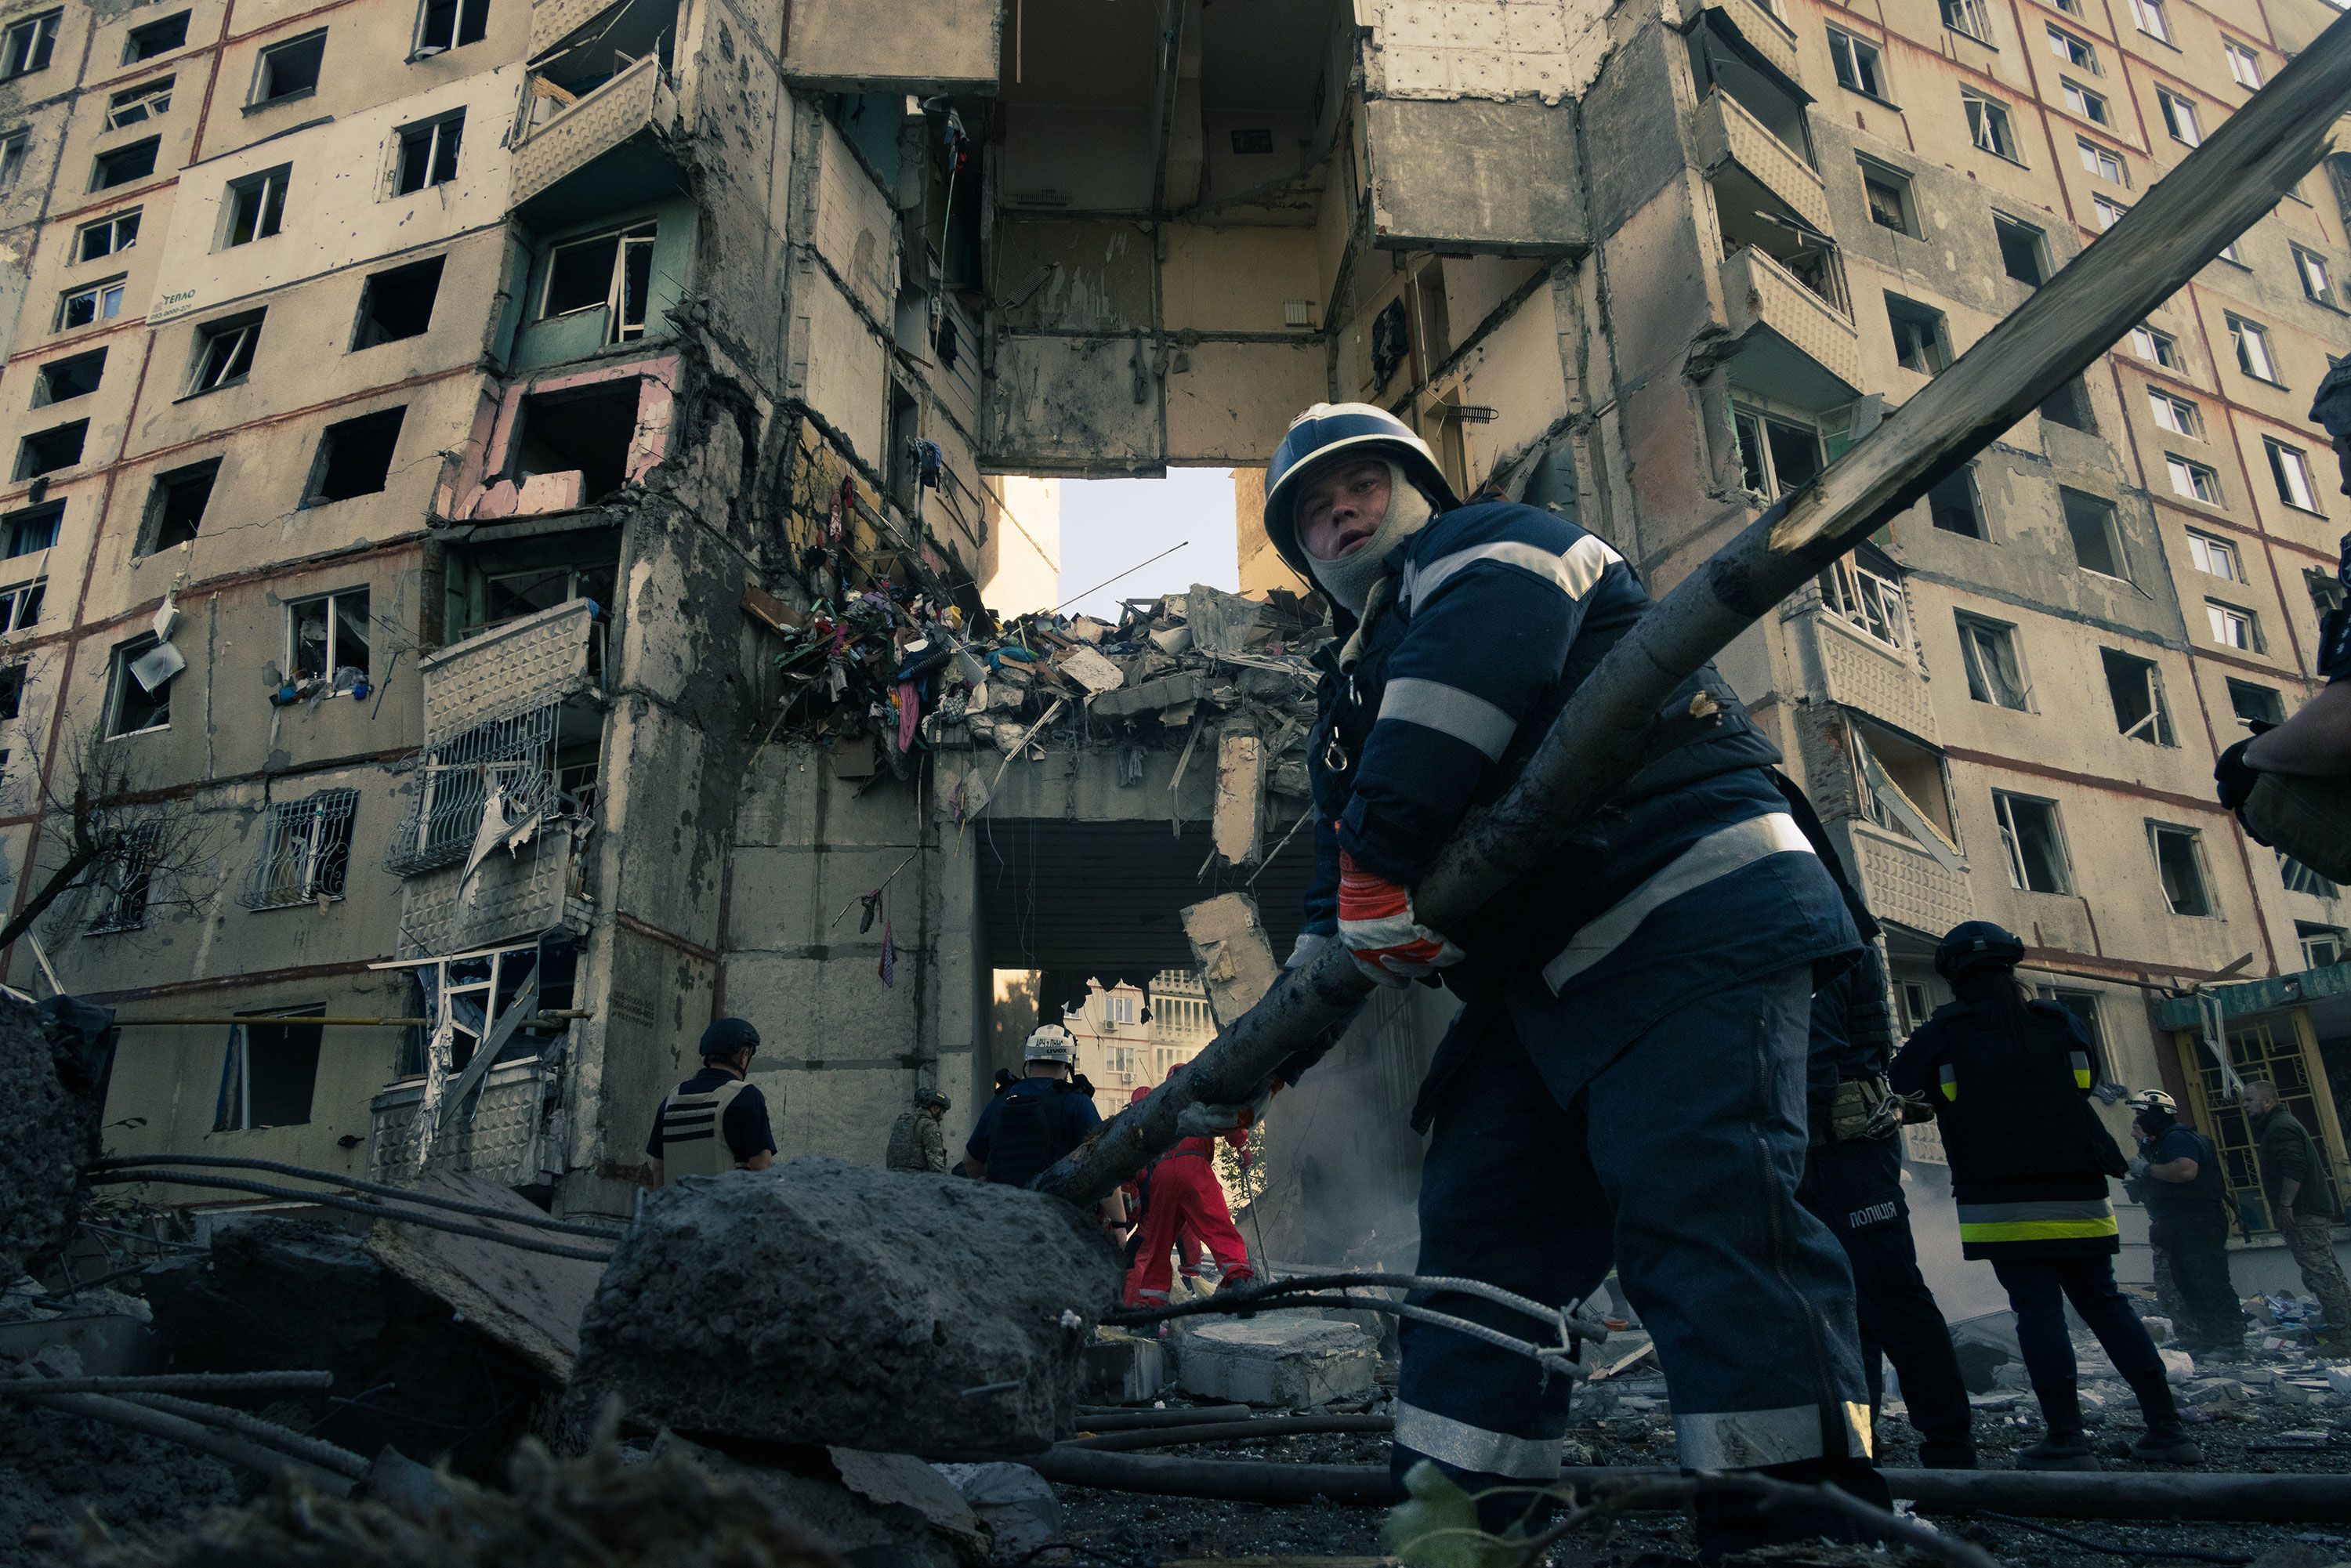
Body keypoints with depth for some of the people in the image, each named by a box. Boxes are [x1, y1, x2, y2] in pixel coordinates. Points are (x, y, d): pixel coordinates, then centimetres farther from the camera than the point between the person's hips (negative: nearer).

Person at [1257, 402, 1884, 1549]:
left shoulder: (1480, 548, 4)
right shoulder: (1354, 690, 28)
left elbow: (1473, 649, -22)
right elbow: (1339, 901, 27)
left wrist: (1378, 850, -24)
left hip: (1687, 913, -9)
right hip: (1542, 986, 9)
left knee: (1697, 1206, -20)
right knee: (1478, 1228, 6)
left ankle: (1803, 1520, -14)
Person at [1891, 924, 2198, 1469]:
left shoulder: (1945, 1031, 0)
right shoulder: (2060, 1021, 10)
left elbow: (1898, 1087, 8)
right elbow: (2085, 1084, 24)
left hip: (2002, 1203, -4)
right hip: (2079, 1198, 4)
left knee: (2038, 1307, -5)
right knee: (2104, 1303, 13)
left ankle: (2067, 1440, -8)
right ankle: (2166, 1428, 13)